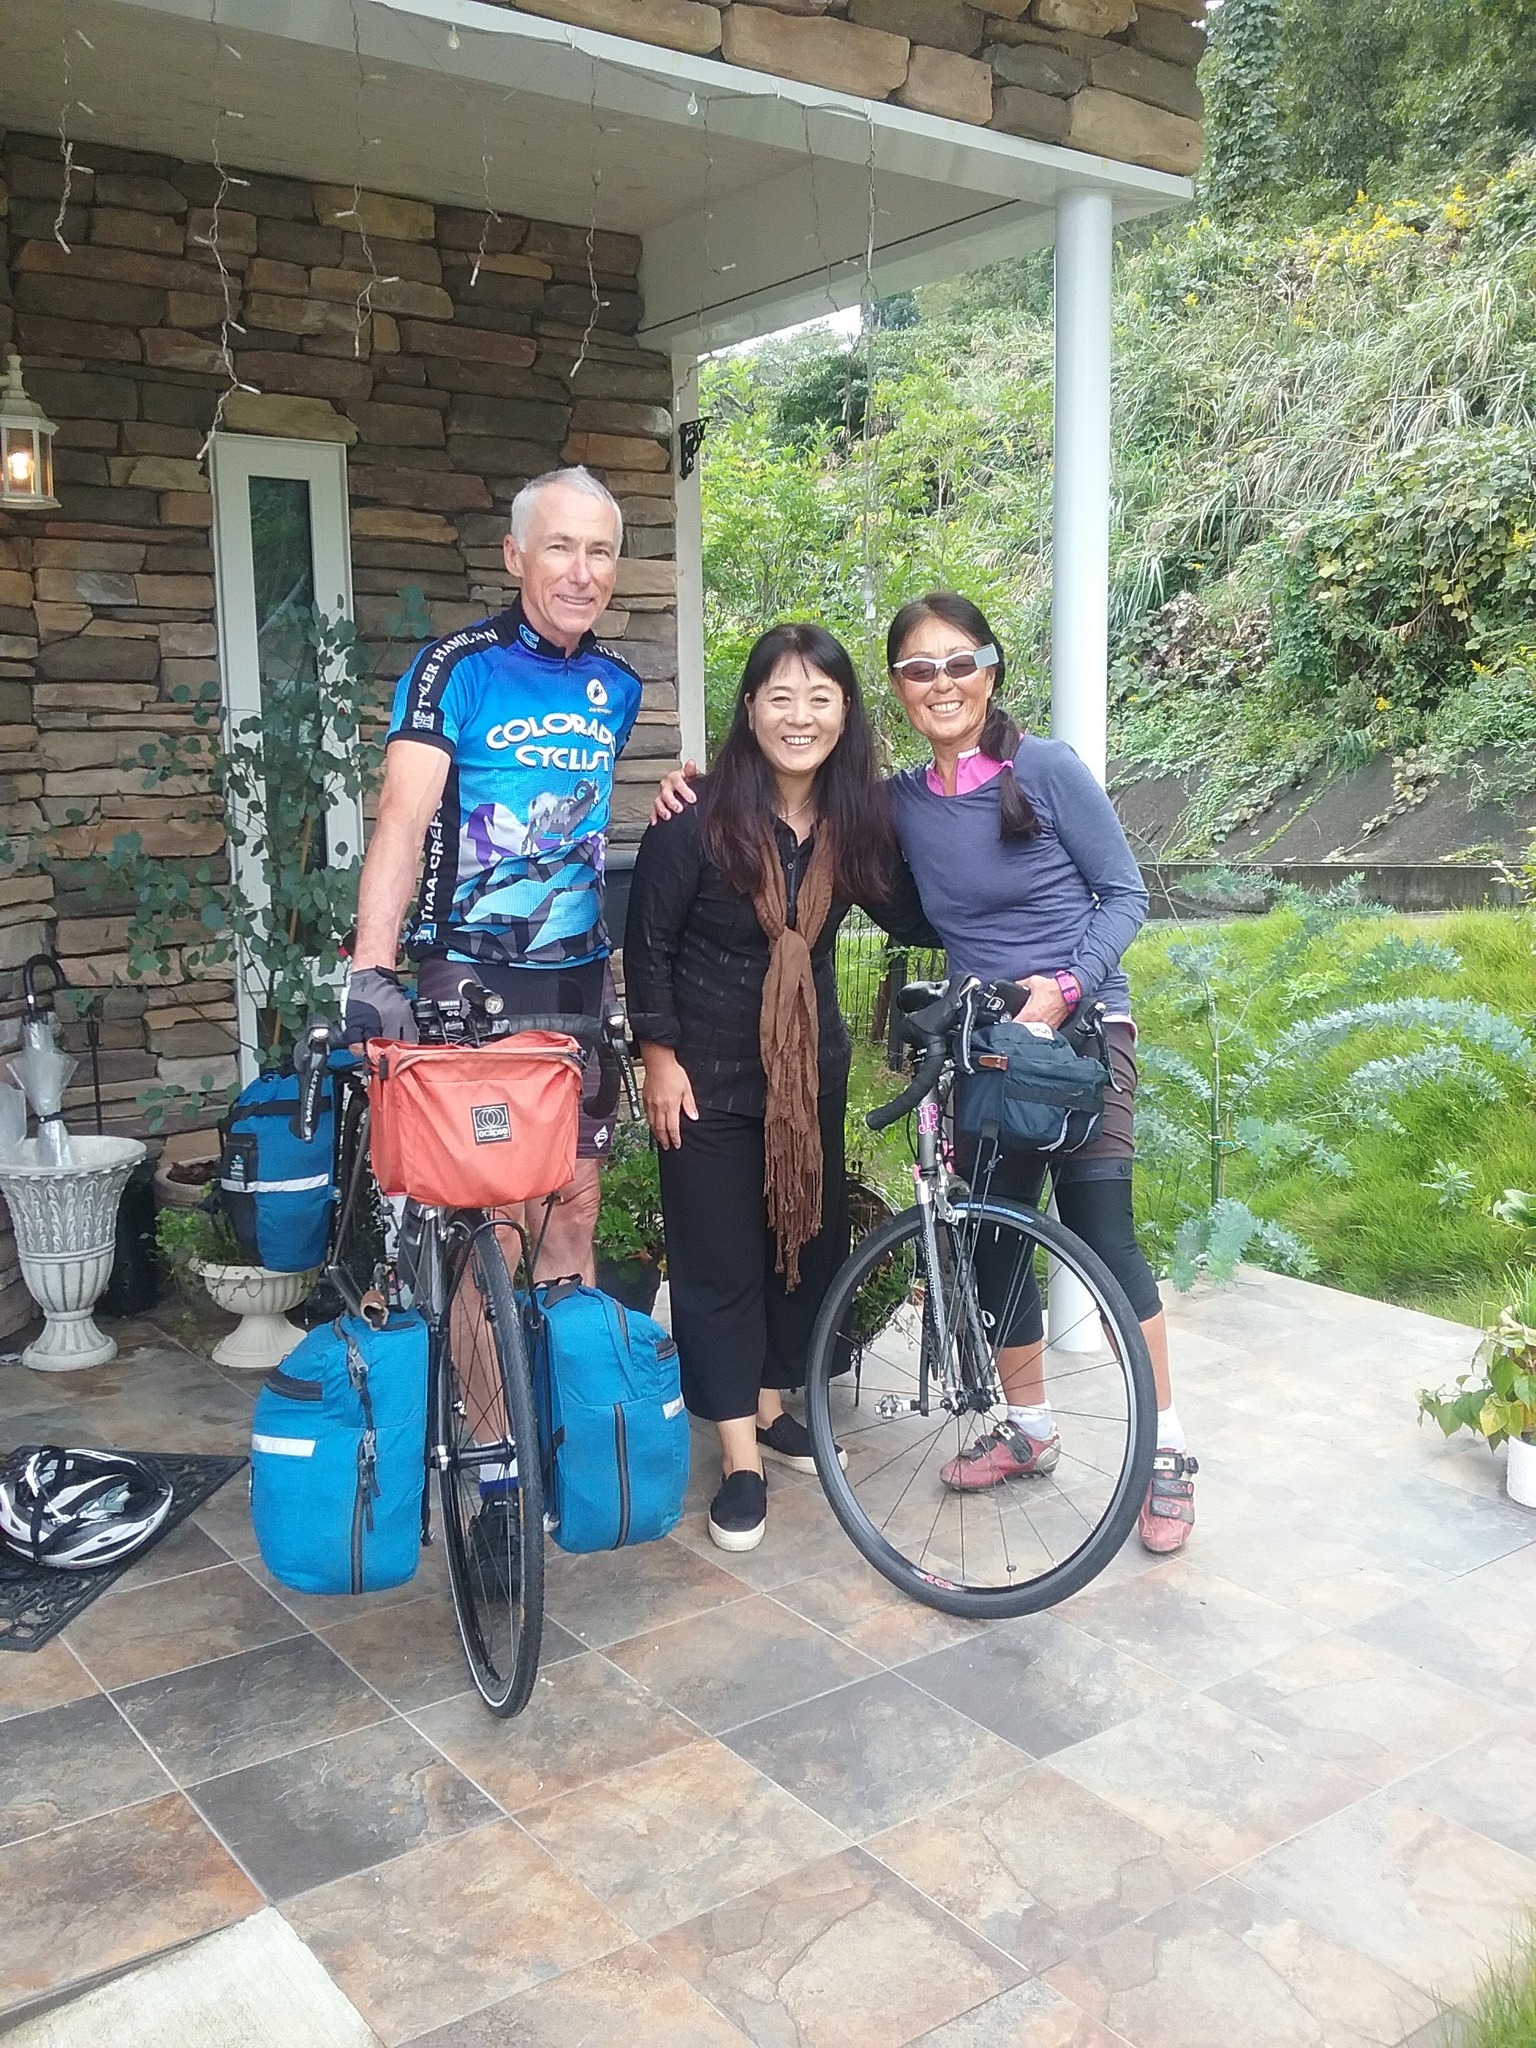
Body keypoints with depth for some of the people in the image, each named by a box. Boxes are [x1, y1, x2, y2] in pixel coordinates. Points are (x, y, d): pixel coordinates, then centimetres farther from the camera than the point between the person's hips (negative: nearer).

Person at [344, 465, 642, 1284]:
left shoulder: (618, 685, 8)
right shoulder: (458, 667, -9)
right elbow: (403, 818, -20)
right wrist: (371, 971, -30)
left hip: (579, 973, 5)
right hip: (473, 971, -5)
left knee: (574, 1203, 11)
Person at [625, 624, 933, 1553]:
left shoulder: (858, 815, -4)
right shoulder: (698, 817, -17)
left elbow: (906, 912, 6)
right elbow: (648, 940, -10)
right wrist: (660, 1055, -10)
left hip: (813, 1066, 5)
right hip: (709, 1074, -5)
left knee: (812, 1236, 14)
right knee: (719, 1260, 0)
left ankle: (770, 1405, 35)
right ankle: (741, 1460, 10)